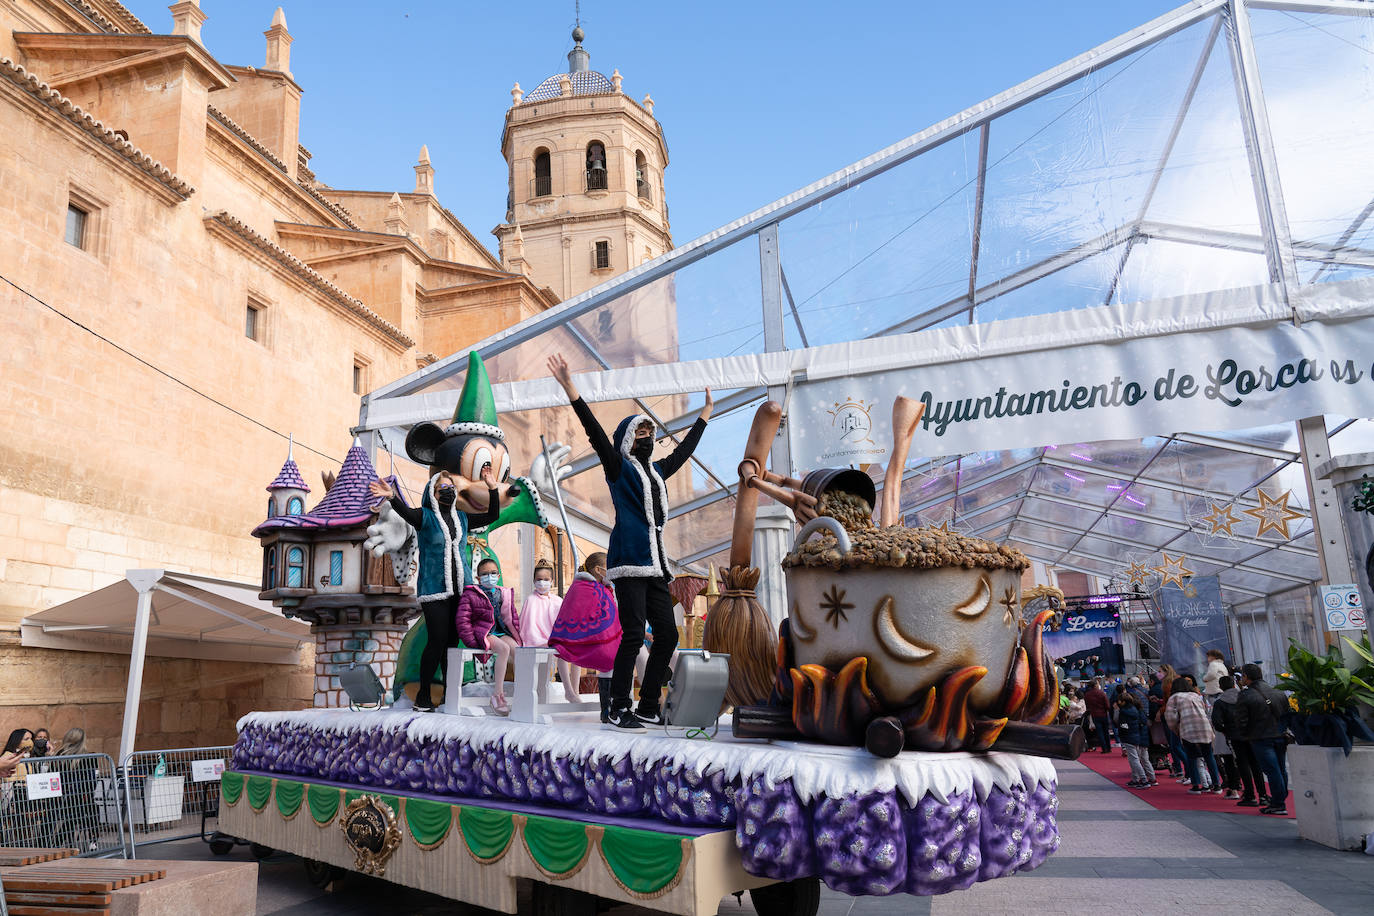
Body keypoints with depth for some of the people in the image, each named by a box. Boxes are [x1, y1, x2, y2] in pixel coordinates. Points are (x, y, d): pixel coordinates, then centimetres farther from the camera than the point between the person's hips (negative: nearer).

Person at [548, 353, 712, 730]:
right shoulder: (619, 467, 4)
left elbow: (684, 450, 37)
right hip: (629, 561, -7)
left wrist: (705, 413, 47)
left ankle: (648, 709, 13)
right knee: (633, 635, -12)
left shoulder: (657, 471, 23)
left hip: (656, 565, 8)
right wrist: (569, 388, -17)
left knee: (668, 634, 4)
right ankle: (619, 710, -3)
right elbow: (595, 431, -8)